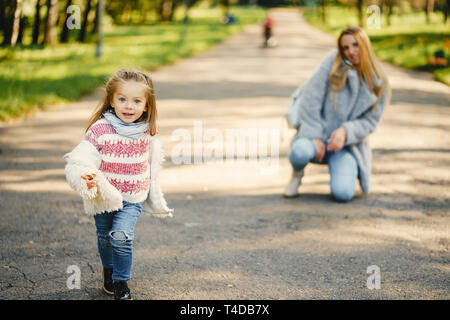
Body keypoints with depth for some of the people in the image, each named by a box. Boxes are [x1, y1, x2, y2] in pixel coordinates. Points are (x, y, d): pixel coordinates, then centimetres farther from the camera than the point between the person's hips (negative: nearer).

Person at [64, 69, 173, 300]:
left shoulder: (147, 132, -5)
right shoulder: (100, 129, -15)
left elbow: (153, 165, 10)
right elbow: (80, 159, -16)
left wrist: (156, 201, 17)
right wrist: (86, 178, -38)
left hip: (133, 199, 0)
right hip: (103, 195, 0)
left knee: (121, 236, -18)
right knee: (105, 238, 18)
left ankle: (121, 282, 3)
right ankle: (109, 272, 47)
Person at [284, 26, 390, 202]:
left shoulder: (378, 84, 2)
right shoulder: (333, 61, -5)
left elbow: (369, 122, -1)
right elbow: (311, 97, -10)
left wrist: (345, 132, -22)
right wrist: (315, 137, -16)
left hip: (347, 144, 1)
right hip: (318, 135, -1)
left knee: (343, 194, -24)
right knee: (300, 152, -39)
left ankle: (340, 168, 14)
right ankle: (297, 174, 1)